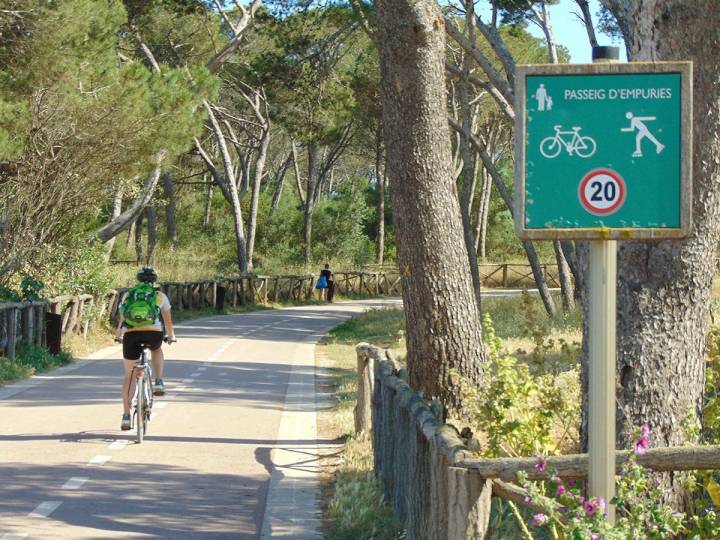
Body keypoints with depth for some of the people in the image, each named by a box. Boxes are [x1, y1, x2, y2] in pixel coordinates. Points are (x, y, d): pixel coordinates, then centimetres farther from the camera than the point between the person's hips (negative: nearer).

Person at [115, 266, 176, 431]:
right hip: (154, 334, -1)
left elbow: (121, 320, 35)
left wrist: (118, 336, 53)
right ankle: (159, 382, 15)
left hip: (131, 334, 1)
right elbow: (168, 320, 28)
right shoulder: (160, 295, 20)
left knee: (129, 375, 15)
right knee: (156, 349, 37)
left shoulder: (128, 295, 25)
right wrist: (171, 336, 46)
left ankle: (126, 415, 11)